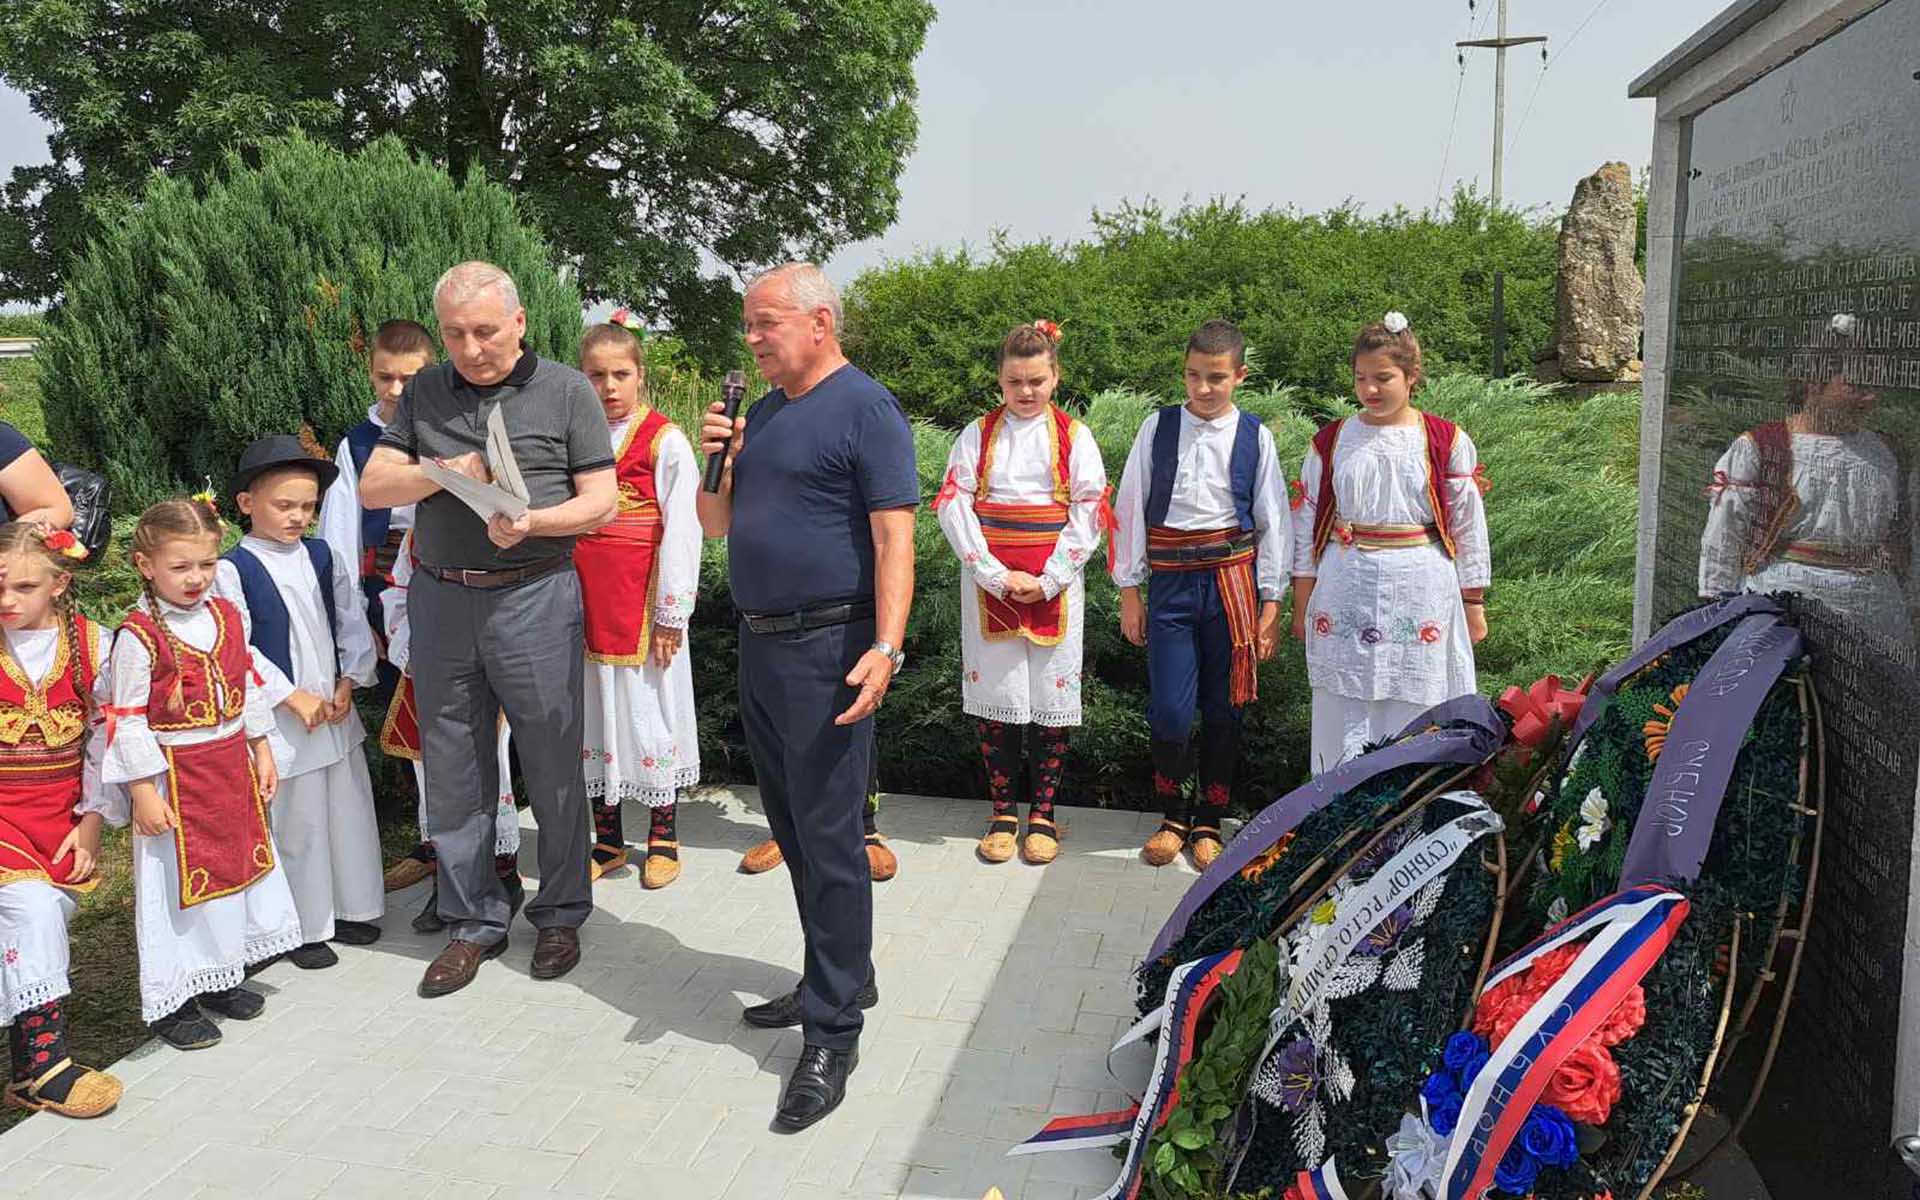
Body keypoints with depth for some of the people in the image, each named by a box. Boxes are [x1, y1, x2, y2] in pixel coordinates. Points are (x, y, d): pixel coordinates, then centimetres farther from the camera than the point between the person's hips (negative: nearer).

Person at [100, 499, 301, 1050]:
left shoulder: (228, 616, 2)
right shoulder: (138, 634, -16)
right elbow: (126, 718, -15)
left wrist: (262, 751, 11)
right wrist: (143, 790, -17)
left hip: (232, 766, 7)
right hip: (174, 774, -6)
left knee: (234, 865, 16)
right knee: (176, 882, 2)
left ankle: (219, 978, 33)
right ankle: (171, 1001, 16)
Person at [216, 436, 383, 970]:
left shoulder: (323, 557, 5)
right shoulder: (232, 570, -10)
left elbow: (353, 622, 7)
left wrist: (347, 683, -4)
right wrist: (293, 697, -16)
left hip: (335, 708, 5)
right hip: (280, 718, -5)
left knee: (350, 810, 14)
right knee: (297, 822, 3)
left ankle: (352, 908, 30)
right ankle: (306, 929, 18)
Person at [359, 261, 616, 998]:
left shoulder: (566, 391, 1)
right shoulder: (425, 393, 10)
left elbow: (600, 501, -2)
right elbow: (372, 488, 6)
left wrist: (529, 522, -20)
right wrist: (444, 474, -13)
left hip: (534, 597, -3)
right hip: (441, 599, 4)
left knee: (553, 768, 4)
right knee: (451, 771, 9)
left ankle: (560, 915, 22)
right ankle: (473, 923, 24)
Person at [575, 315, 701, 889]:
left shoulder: (665, 441, -5)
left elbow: (681, 530, -8)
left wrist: (672, 612, -11)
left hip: (642, 599, -5)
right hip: (582, 599, 5)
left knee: (648, 708, 2)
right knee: (593, 710, 10)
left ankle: (663, 836, 18)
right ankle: (608, 839, 23)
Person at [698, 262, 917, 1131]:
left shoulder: (865, 408, -9)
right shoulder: (762, 415, 16)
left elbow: (894, 536, -16)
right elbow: (718, 525, 19)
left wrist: (886, 646, -26)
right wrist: (718, 460, 0)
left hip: (828, 651, -9)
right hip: (760, 645, 9)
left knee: (827, 839, -5)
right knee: (792, 829, 16)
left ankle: (832, 1035, 4)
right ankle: (840, 978, 32)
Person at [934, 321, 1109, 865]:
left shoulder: (1074, 436, 5)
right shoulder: (978, 434, 7)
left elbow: (1089, 512, -1)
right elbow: (954, 505, -2)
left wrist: (1049, 579, -11)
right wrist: (994, 573, -12)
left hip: (1054, 583, -1)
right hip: (988, 579, 1)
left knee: (1051, 693, 1)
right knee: (994, 693, 3)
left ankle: (1043, 812, 14)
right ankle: (1003, 811, 15)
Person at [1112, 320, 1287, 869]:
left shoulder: (1255, 436, 3)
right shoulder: (1158, 428, 2)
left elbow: (1272, 521, 6)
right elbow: (1130, 508, 4)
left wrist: (1270, 602, 3)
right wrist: (1129, 592, 2)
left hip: (1233, 577, 1)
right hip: (1171, 581, 0)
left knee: (1224, 708, 8)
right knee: (1169, 710, -4)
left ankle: (1209, 820, 25)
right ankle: (1173, 814, 21)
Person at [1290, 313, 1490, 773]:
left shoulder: (1447, 443, 0)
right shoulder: (1331, 442, 4)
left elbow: (1469, 527, 4)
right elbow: (1307, 526, 7)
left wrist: (1474, 603, 4)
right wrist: (1302, 604, 5)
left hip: (1420, 592, -1)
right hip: (1346, 592, 1)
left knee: (1414, 710, 4)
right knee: (1345, 712, 5)